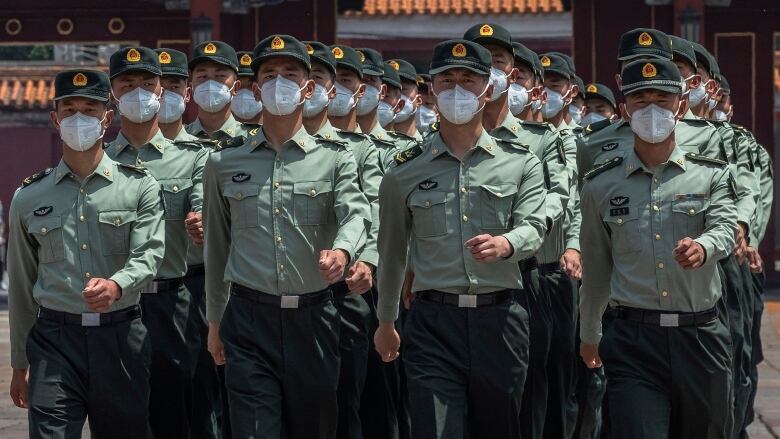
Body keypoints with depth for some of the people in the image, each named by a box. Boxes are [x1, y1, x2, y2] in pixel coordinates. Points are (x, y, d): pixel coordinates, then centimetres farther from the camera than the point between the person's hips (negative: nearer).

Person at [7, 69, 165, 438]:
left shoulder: (139, 186, 5)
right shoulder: (29, 197, 9)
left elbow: (149, 254, -7)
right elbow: (20, 287, 14)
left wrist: (115, 286, -30)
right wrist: (19, 364, 15)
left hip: (122, 339, 0)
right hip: (54, 340, 0)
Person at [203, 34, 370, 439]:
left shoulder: (335, 159, 4)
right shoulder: (224, 162, 8)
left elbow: (356, 214, -14)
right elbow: (216, 247, 15)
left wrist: (342, 251, -37)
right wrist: (214, 321, 16)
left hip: (313, 318, 0)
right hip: (249, 319, 0)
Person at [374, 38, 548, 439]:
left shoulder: (520, 163, 6)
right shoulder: (405, 171, 7)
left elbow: (534, 227, -7)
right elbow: (392, 251, 18)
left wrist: (505, 244, -30)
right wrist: (385, 321, 26)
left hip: (500, 320, 1)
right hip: (433, 323, -1)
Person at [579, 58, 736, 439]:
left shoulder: (711, 175, 6)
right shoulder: (600, 185, 7)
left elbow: (725, 228, -12)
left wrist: (702, 247, -35)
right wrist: (588, 334, 24)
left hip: (700, 336, 1)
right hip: (632, 340, -1)